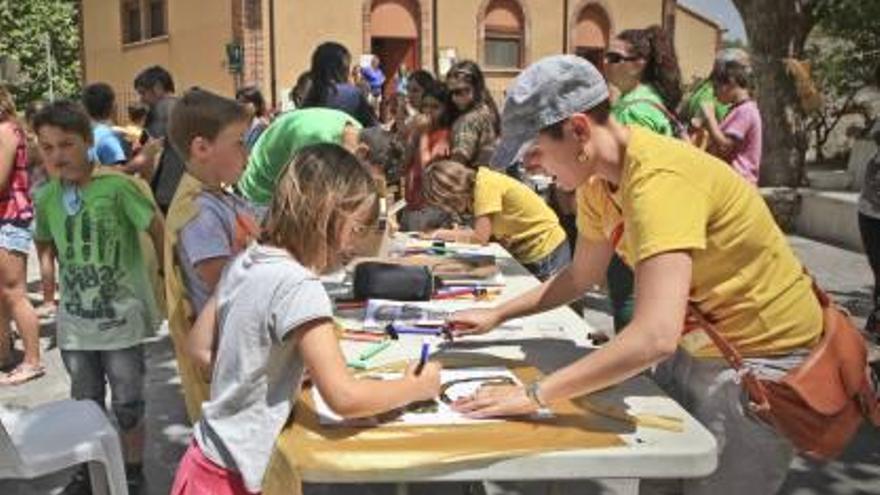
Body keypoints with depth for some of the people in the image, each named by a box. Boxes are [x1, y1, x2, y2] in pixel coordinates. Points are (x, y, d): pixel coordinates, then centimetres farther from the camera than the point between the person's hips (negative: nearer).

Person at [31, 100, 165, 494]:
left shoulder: (117, 185, -17)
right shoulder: (46, 197, -1)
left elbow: (158, 229, -10)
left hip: (121, 315, -4)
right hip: (74, 319, 5)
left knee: (127, 402, 8)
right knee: (85, 402, 19)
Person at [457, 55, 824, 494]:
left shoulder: (658, 178, -31)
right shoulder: (599, 180, -4)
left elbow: (655, 337, -41)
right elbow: (580, 277, 12)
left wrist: (534, 395, -36)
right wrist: (497, 315, 5)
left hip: (762, 357, -8)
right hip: (696, 345, 8)